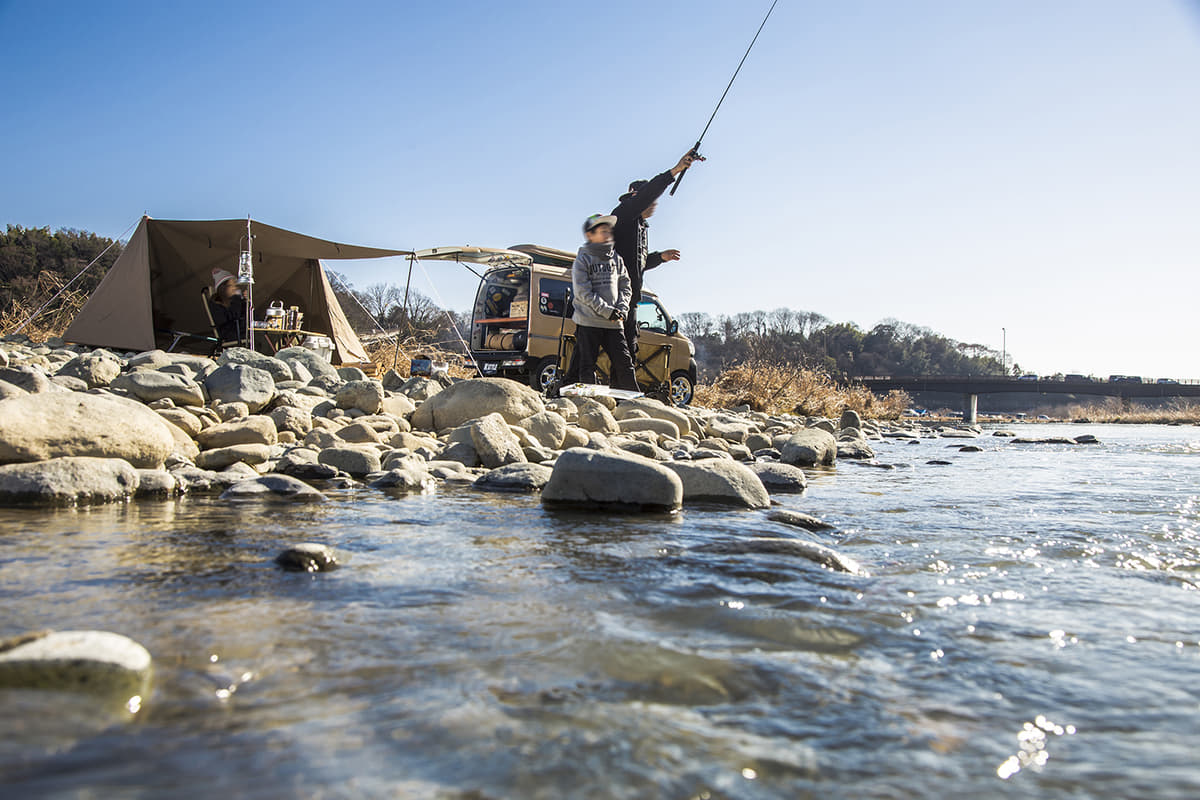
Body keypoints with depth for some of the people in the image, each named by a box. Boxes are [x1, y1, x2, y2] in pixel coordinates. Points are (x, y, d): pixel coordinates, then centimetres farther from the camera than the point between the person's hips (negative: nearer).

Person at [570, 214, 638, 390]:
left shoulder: (616, 258, 14)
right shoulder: (582, 260, -1)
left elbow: (625, 286, 14)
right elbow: (583, 293, -10)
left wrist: (622, 309, -5)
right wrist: (607, 311, -16)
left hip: (614, 323, 4)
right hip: (588, 322, -4)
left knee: (624, 363, 2)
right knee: (587, 366, -2)